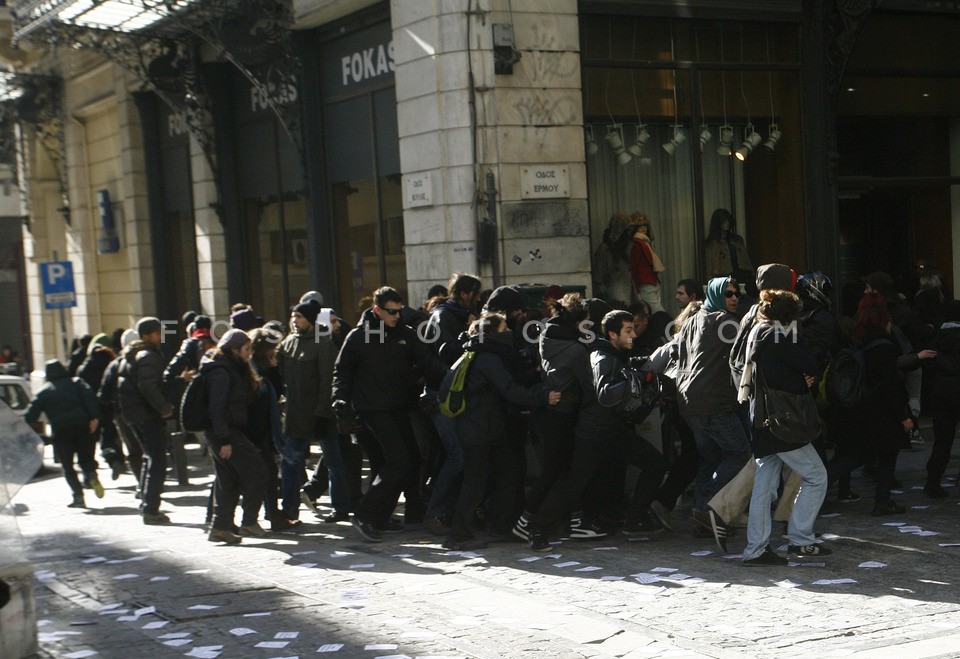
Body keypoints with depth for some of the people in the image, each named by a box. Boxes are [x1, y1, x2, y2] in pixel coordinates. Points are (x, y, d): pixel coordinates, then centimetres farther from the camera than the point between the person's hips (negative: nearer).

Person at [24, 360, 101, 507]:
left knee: (67, 466, 6)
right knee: (86, 458, 12)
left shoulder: (43, 391, 15)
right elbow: (89, 396, -1)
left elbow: (31, 414, 9)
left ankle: (78, 496, -8)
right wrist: (93, 417, -8)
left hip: (60, 431, -1)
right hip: (82, 426, 1)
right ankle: (91, 474, -21)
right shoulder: (76, 383, 17)